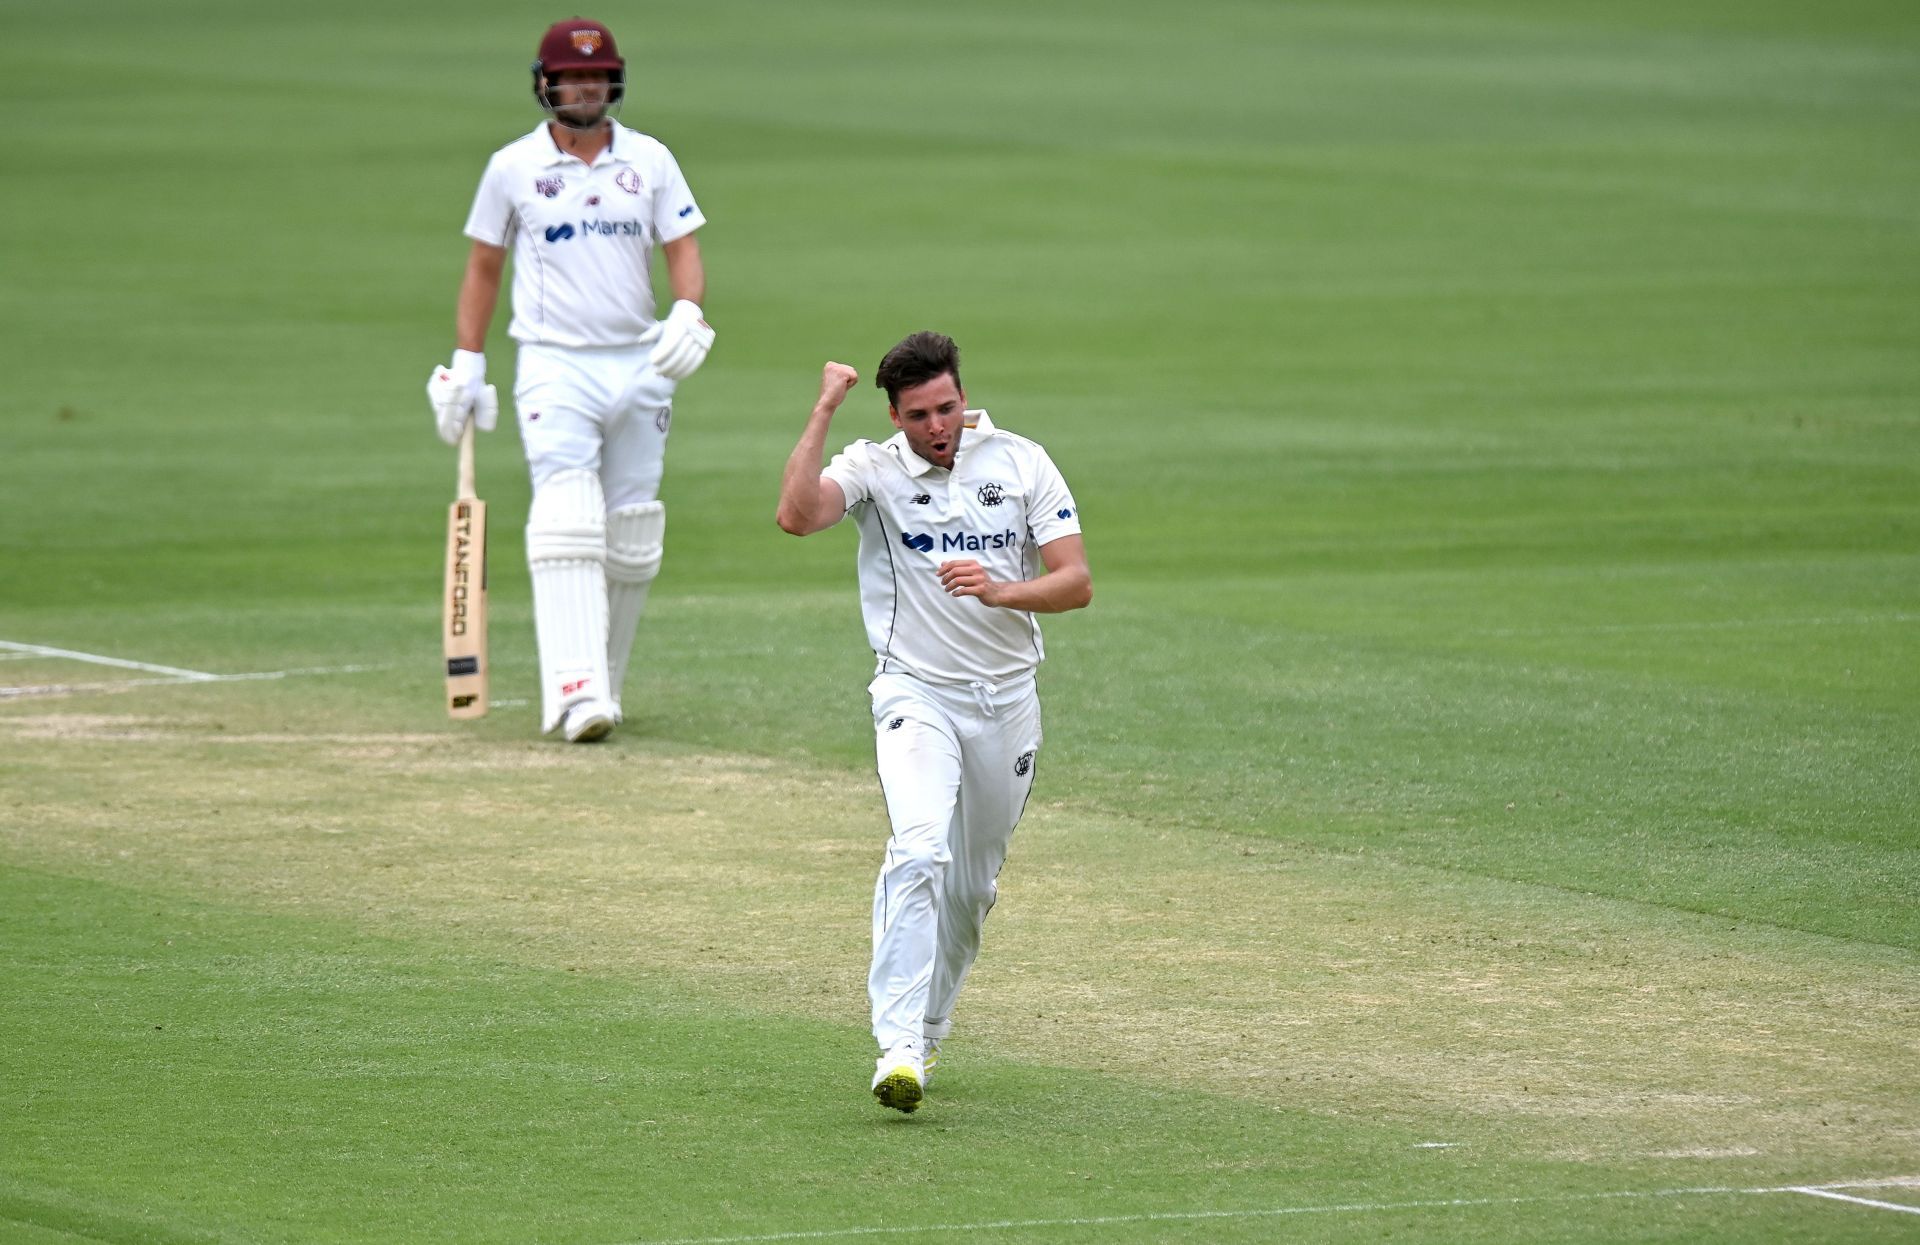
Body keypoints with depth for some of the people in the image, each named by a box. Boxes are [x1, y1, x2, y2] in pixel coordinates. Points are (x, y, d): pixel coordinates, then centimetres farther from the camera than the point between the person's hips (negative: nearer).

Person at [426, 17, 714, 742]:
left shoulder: (650, 161, 6)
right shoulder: (513, 167, 3)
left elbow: (683, 247, 4)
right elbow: (483, 267, 10)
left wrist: (688, 313, -17)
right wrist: (465, 367, 5)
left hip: (640, 363, 3)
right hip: (554, 365, -3)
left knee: (631, 538, 5)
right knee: (567, 522, -19)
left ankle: (603, 683, 19)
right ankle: (575, 690, -29)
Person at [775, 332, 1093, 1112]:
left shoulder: (1021, 463, -1)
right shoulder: (873, 469, -6)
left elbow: (1077, 583, -5)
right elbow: (797, 515, -26)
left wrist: (1001, 590, -24)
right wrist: (823, 410, -22)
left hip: (1007, 697, 3)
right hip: (916, 693, -3)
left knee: (972, 885, 12)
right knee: (921, 851, -25)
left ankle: (928, 1030, 32)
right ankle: (898, 1047, -31)